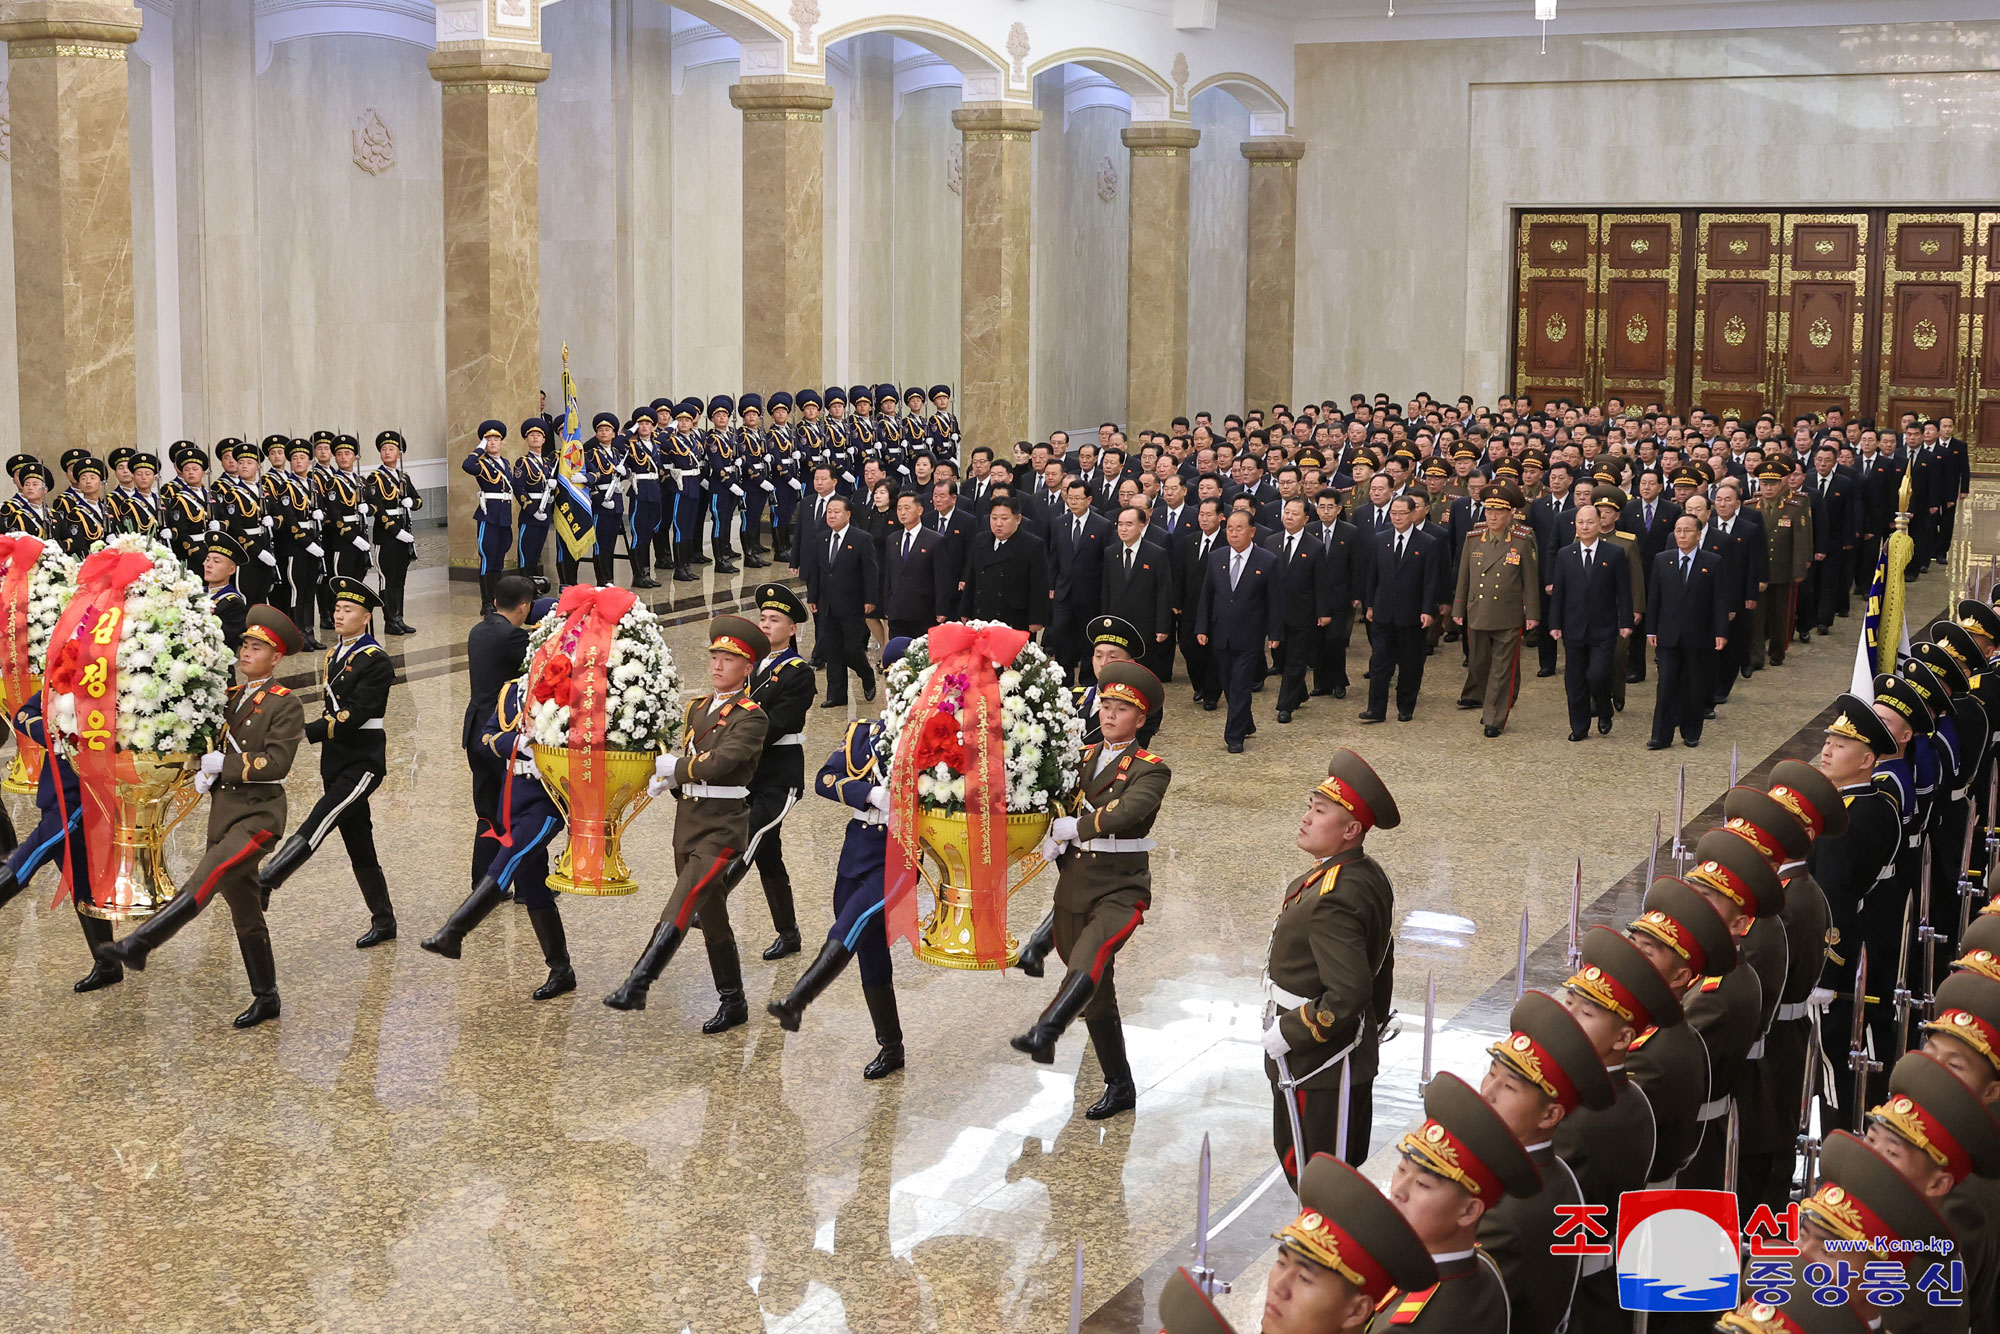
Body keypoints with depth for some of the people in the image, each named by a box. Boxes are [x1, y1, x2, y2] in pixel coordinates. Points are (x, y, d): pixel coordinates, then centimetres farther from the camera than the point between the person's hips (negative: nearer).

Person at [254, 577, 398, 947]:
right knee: (358, 845, 10)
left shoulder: (376, 661, -11)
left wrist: (307, 732, -26)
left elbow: (355, 715, -21)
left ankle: (263, 883, -32)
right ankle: (383, 921, 16)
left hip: (363, 763, -9)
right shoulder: (335, 654, 14)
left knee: (317, 823, -22)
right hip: (335, 764, 9)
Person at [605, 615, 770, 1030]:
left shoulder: (751, 718, -10)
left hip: (722, 824, -8)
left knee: (682, 904, -19)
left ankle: (636, 986, -26)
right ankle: (733, 1004, 22)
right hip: (687, 819, 8)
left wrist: (672, 768, -7)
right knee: (710, 913, 12)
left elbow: (716, 763, -22)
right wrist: (665, 778, -3)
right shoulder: (698, 707, 14)